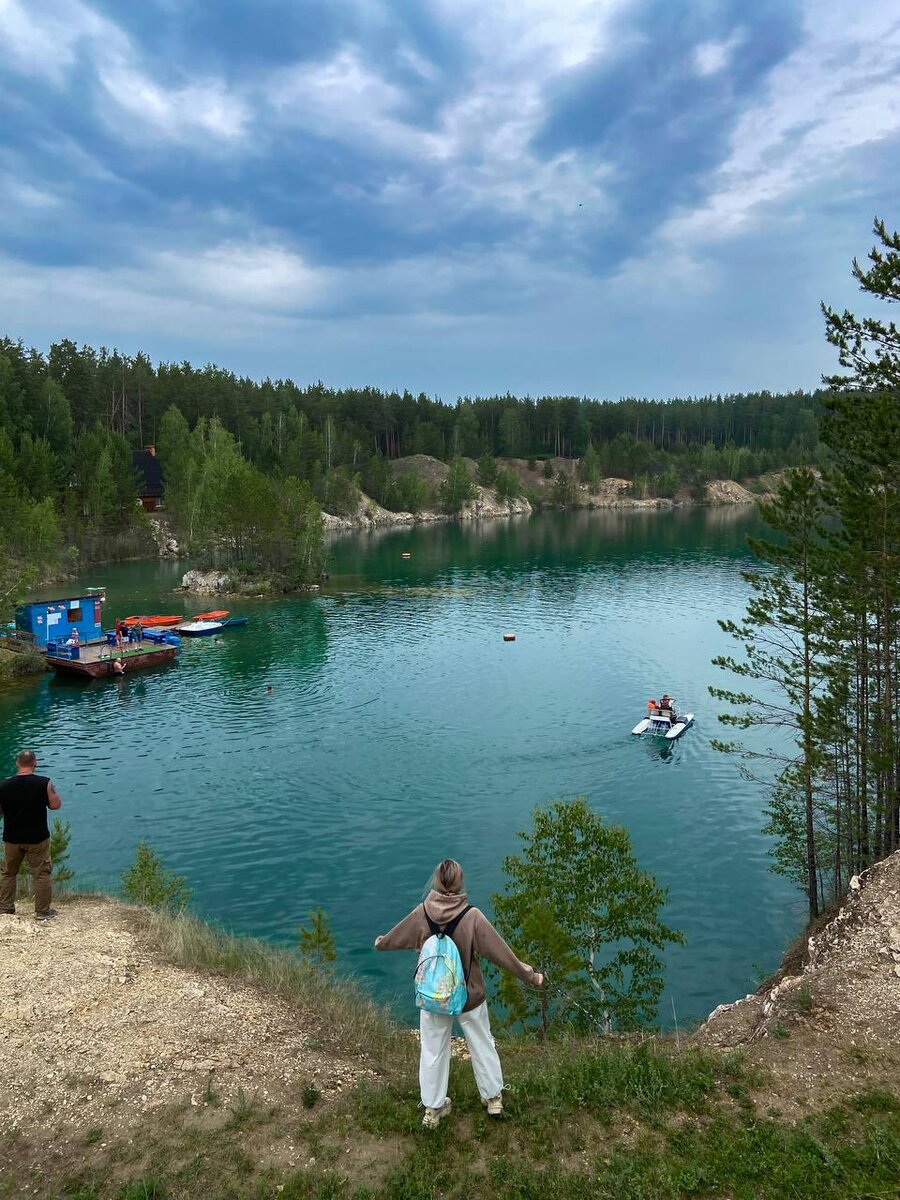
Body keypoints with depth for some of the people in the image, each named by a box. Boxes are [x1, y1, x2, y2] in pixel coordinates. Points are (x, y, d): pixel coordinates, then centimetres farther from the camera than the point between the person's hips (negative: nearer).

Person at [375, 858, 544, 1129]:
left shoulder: (422, 914, -15)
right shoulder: (472, 917, -24)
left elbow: (394, 938, 4)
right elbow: (502, 953, -17)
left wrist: (380, 943, 27)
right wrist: (530, 976, -4)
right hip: (469, 996, -2)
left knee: (432, 1051, 19)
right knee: (482, 1046, 21)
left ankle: (432, 1108, 33)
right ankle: (493, 1098, 37)